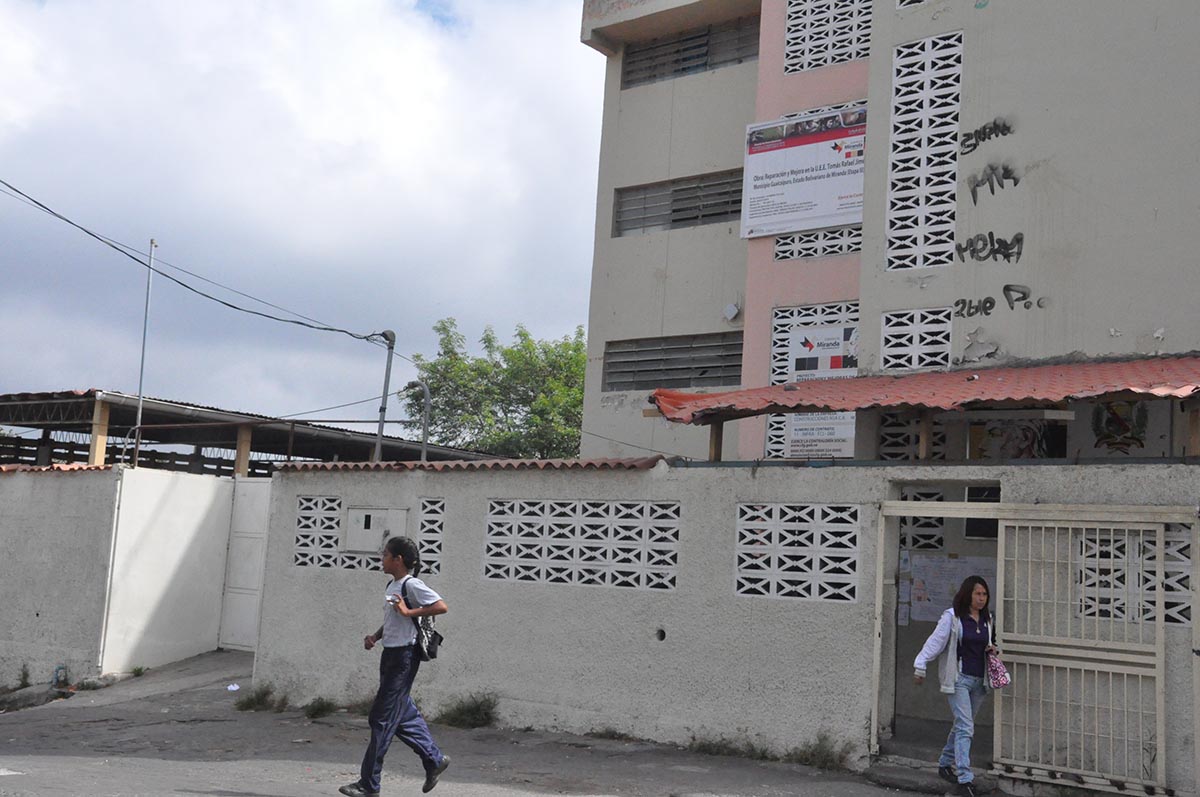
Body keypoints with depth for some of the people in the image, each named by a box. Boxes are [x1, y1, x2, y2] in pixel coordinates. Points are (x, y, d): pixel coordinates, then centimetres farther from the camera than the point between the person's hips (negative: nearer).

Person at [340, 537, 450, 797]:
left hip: (404, 656, -9)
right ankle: (434, 759, 28)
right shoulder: (392, 586, 13)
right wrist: (375, 636, 7)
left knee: (382, 719, -4)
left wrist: (409, 611, -22)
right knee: (403, 714, 15)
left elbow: (441, 607, -22)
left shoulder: (411, 585, -14)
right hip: (391, 655, 10)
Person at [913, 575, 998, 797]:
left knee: (962, 726, 16)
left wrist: (992, 650, 1)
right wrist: (920, 665, -19)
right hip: (958, 679, -7)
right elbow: (935, 641, -13)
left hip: (979, 681, 7)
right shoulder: (952, 617, -9)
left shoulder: (987, 619, 10)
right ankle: (965, 779, -13)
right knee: (965, 728, -12)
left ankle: (945, 764, 33)